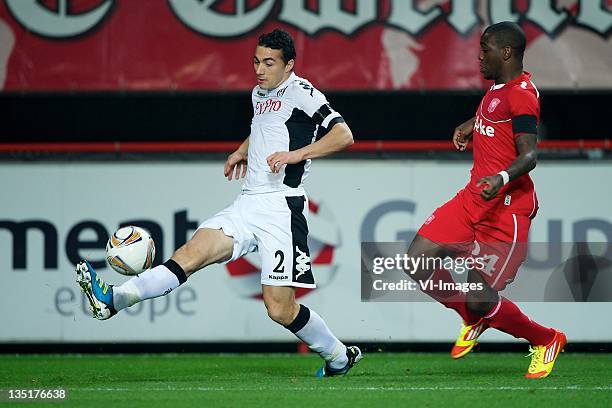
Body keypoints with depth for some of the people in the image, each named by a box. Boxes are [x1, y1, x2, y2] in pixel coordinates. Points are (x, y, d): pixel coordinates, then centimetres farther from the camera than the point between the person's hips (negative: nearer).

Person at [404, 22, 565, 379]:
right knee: (418, 262, -1)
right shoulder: (498, 86, 13)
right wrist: (472, 124, 25)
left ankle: (547, 340, 18)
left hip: (507, 208, -9)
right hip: (473, 199, 9)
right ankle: (474, 321, 21)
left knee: (479, 301, -8)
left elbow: (529, 154, -26)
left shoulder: (520, 94, -16)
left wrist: (501, 178, -42)